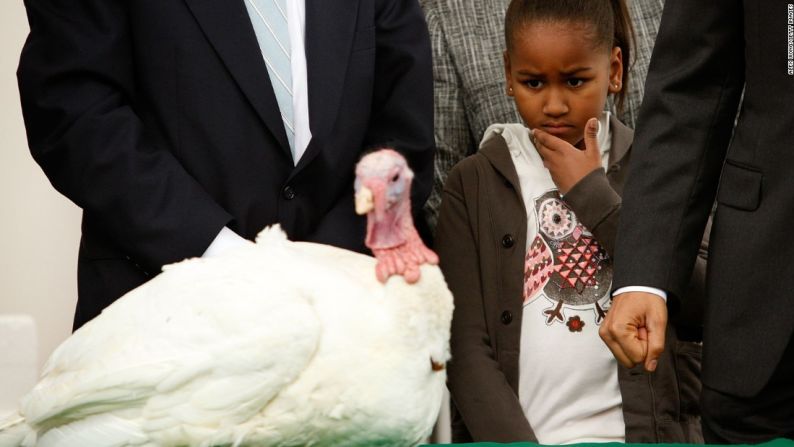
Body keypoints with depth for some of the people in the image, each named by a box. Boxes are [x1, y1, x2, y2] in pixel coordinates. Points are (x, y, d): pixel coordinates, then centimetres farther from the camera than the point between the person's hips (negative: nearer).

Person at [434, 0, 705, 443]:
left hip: (642, 427, 0)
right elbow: (467, 346, 1)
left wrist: (592, 192, -3)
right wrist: (516, 441, -13)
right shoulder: (474, 183, 7)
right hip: (514, 429, 0)